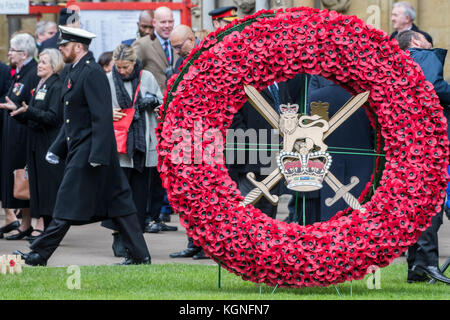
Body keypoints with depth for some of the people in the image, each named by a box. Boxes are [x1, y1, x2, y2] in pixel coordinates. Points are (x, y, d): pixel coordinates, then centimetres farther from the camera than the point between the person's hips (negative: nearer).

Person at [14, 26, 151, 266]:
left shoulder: (92, 73, -16)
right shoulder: (74, 73, 16)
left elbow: (102, 117, -21)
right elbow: (71, 118, 22)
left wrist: (97, 155, -25)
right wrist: (57, 148, 19)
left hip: (89, 149, -10)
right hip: (78, 148, 10)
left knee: (69, 204, -5)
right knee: (117, 202, 9)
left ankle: (40, 255, -2)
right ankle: (138, 255, 11)